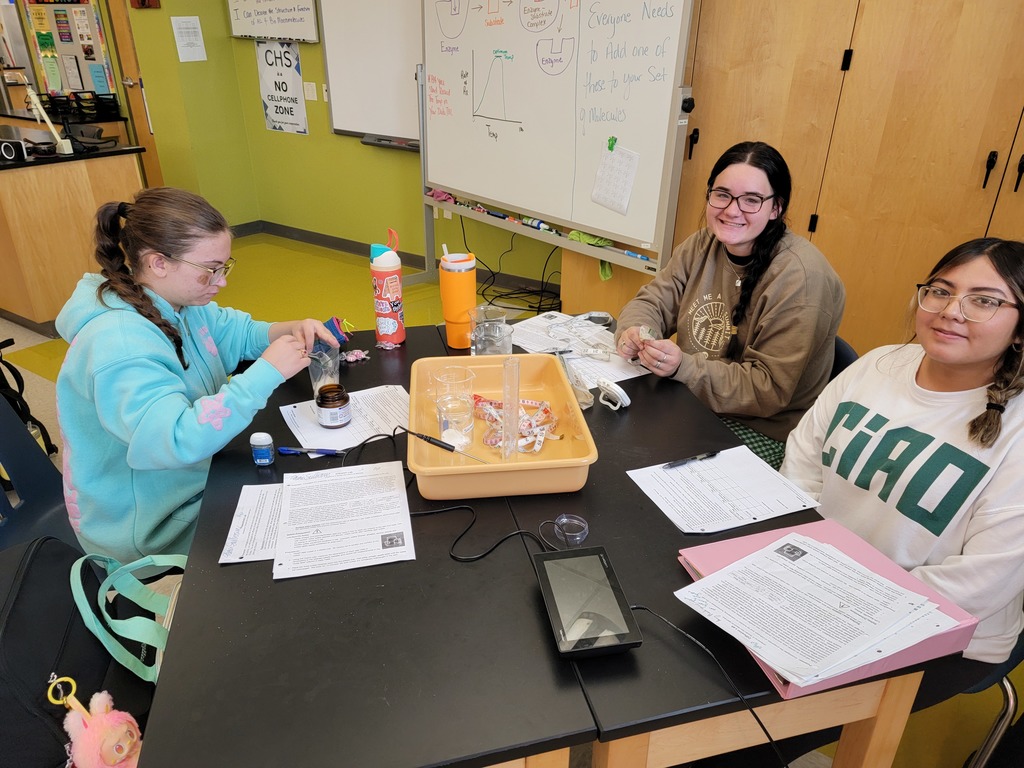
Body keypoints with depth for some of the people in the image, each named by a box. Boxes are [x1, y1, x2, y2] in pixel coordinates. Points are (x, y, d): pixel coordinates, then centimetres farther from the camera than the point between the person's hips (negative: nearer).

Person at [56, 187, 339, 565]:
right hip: (153, 523, -8)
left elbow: (237, 333, 12)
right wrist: (266, 371, -37)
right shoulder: (117, 344, -30)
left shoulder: (176, 301, -2)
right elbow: (180, 441, -40)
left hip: (198, 475, 8)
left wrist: (292, 330, -8)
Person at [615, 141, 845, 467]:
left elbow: (768, 390, -22)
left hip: (762, 432, -6)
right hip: (691, 401, 6)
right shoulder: (702, 246, 0)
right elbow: (653, 301, 2)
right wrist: (634, 332, -23)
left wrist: (682, 367, -33)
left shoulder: (799, 277, -21)